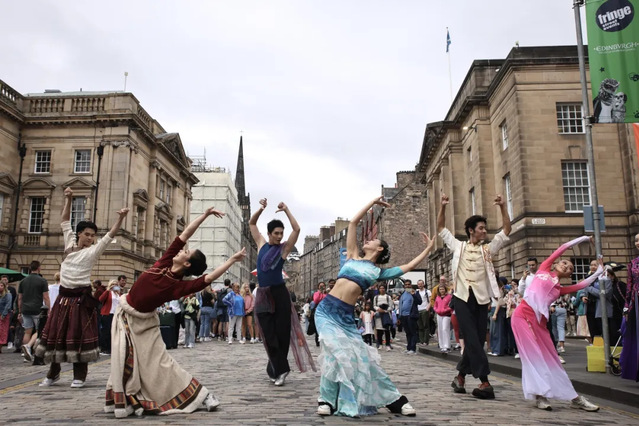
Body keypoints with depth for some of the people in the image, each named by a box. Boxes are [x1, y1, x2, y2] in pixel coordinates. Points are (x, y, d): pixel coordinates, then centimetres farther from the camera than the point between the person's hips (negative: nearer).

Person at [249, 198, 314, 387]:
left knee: (282, 332, 1)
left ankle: (274, 369, 15)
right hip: (263, 295, 2)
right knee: (269, 334, 1)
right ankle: (280, 369, 9)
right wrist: (261, 209, 3)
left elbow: (297, 229, -10)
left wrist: (286, 210, -8)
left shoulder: (284, 248, 1)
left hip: (280, 293, -2)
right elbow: (252, 223, 17)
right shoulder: (262, 244, 9)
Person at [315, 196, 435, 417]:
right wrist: (374, 202, 18)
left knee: (361, 355, 1)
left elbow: (409, 266, 17)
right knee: (337, 351, -18)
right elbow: (353, 222, 13)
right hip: (327, 310, -1)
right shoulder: (352, 256, 13)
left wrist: (429, 248, 21)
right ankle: (327, 400, -1)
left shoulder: (378, 272, 12)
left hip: (345, 316, 1)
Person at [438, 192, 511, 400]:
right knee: (472, 340, -10)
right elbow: (441, 228, 13)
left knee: (477, 340, 5)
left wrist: (503, 207, -3)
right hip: (462, 297, -3)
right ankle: (484, 382, -10)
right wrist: (443, 207, 0)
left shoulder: (488, 249, 12)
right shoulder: (458, 246, 10)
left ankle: (460, 376, 21)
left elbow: (507, 230, 8)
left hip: (481, 298, 3)